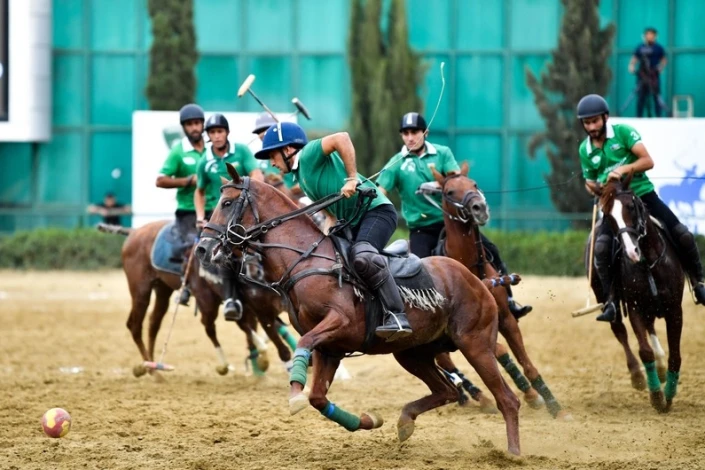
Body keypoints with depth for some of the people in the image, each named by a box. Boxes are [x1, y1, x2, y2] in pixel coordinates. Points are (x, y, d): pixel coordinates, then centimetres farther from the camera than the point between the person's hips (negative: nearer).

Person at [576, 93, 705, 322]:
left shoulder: (623, 132, -6)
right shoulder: (585, 150, 5)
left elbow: (648, 161, -15)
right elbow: (591, 184, 17)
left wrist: (624, 169, -31)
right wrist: (593, 187, -8)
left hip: (644, 194, -1)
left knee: (683, 235, -13)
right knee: (602, 247, -25)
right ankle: (610, 301, -16)